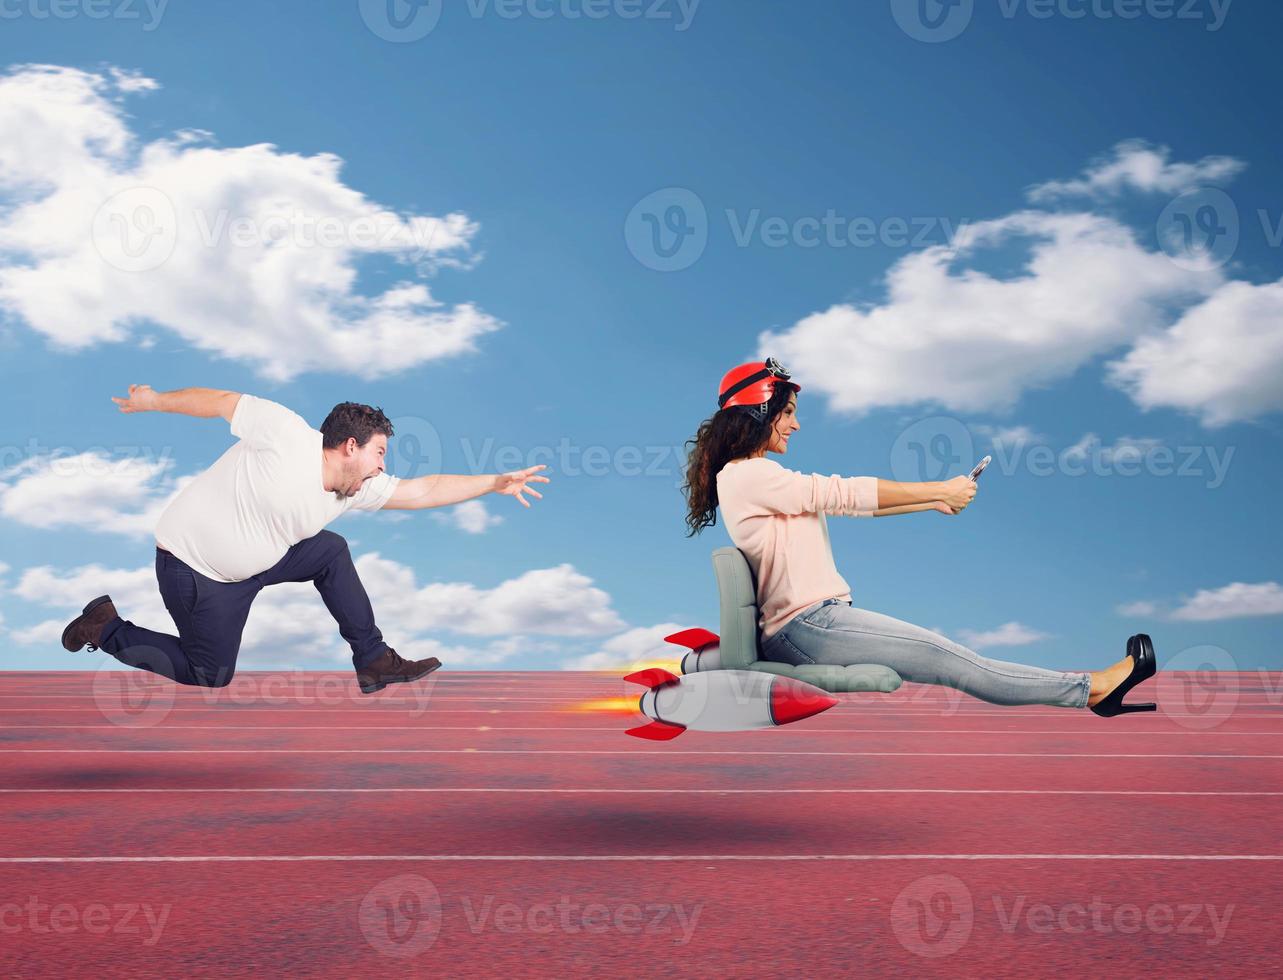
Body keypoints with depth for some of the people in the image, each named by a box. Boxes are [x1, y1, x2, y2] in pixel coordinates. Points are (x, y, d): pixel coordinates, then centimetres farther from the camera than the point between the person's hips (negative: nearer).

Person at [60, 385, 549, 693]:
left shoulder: (359, 488, -2)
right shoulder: (288, 435, -23)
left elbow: (423, 490, -3)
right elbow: (222, 401, -14)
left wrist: (496, 483, -7)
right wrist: (153, 400, -3)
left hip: (250, 563, 7)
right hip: (192, 568, -7)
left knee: (331, 551, 1)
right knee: (212, 676, 4)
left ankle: (374, 661, 6)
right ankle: (108, 628, 18)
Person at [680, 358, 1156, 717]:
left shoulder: (758, 479, 18)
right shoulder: (747, 474, -14)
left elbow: (847, 503, 15)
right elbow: (845, 493, -14)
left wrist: (938, 501, 11)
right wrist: (941, 491, -6)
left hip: (813, 621, 9)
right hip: (804, 626, -9)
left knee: (948, 657, 3)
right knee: (950, 659, -8)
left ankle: (1087, 691, 3)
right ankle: (1091, 688, -2)